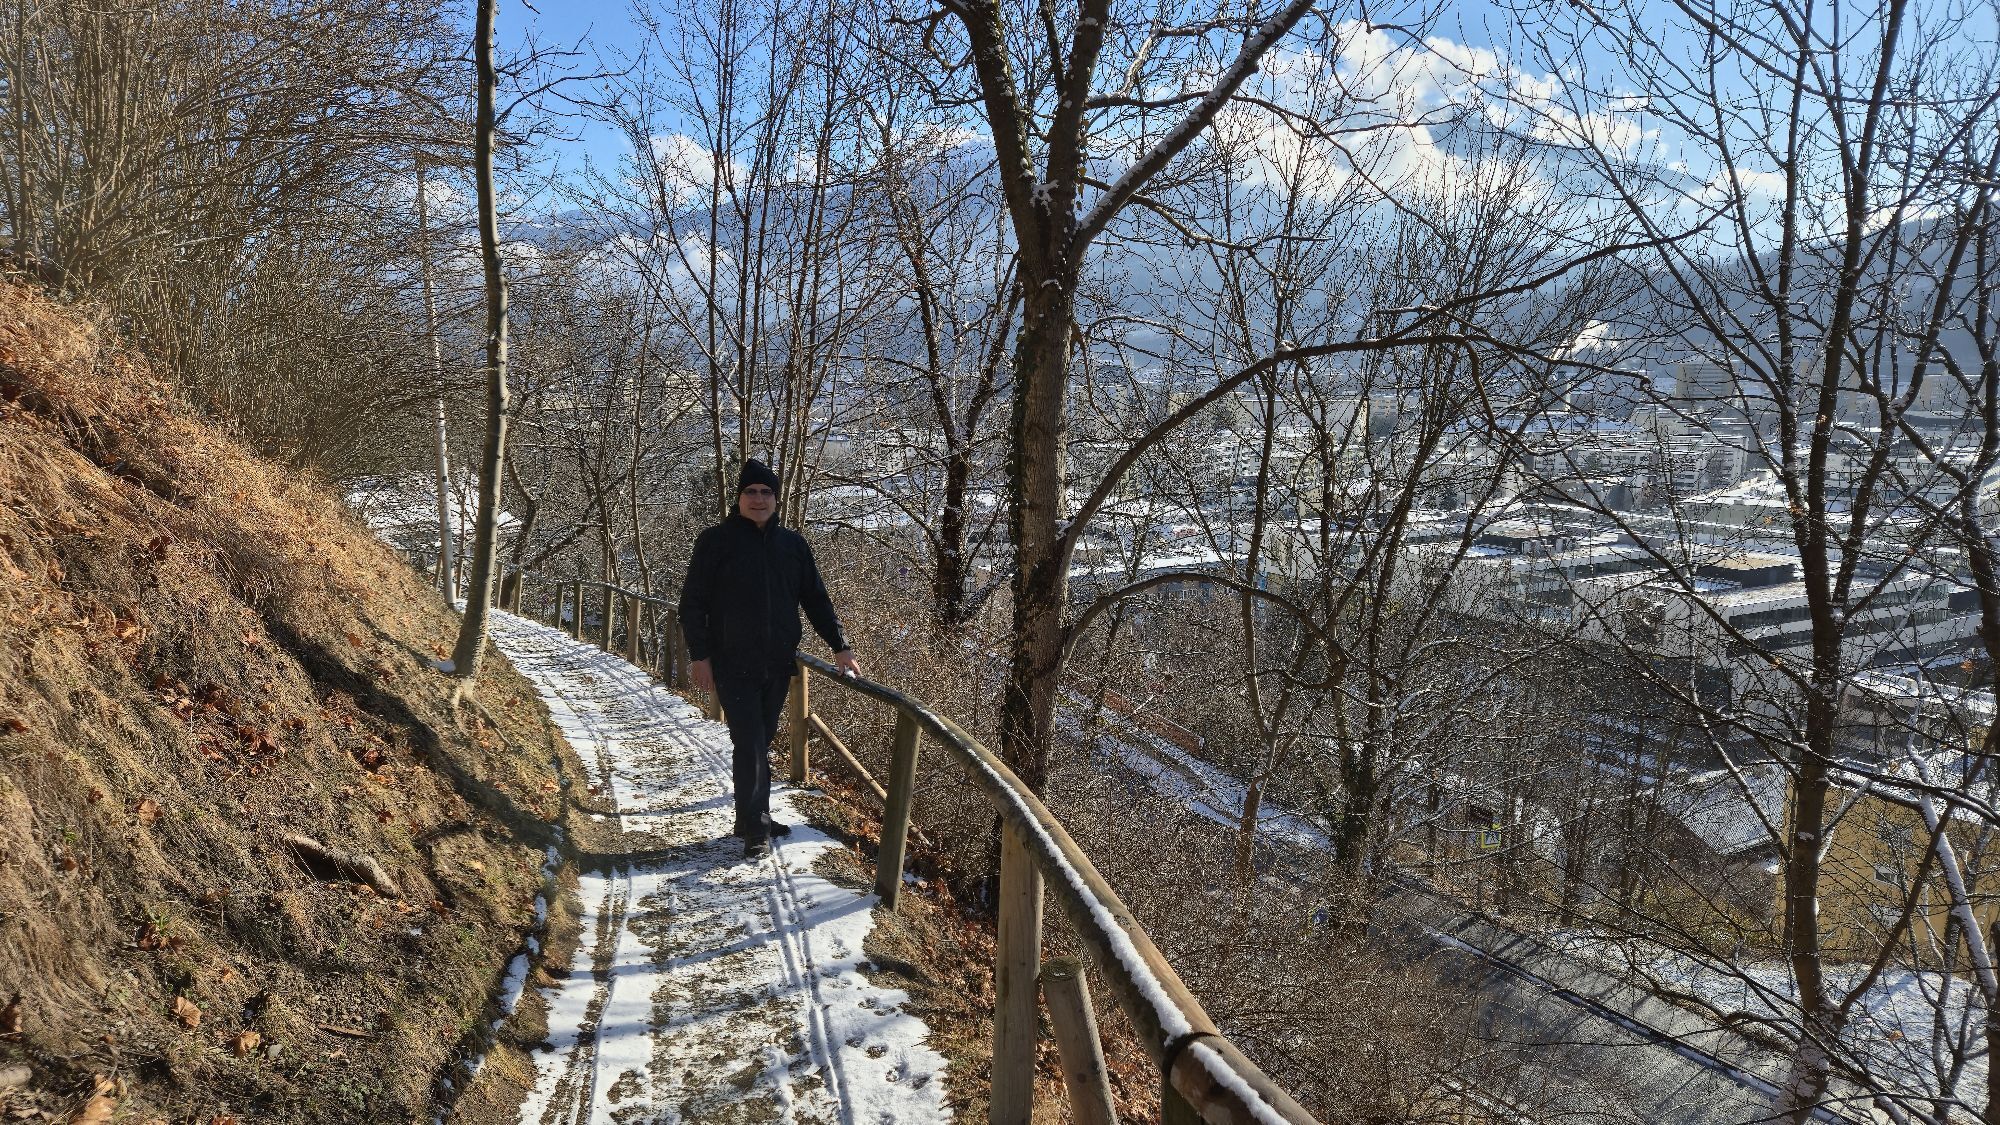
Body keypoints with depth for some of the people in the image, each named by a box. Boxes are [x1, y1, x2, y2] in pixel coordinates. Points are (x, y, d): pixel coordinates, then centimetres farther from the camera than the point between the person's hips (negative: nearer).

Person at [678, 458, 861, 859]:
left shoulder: (792, 543, 9)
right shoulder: (716, 541, -3)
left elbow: (816, 598, 13)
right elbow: (693, 601, -2)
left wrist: (840, 646, 6)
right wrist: (699, 656, -8)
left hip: (778, 664, 4)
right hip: (733, 665, -4)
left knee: (761, 743, 12)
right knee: (750, 744, -9)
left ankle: (753, 818, 22)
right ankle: (756, 829, -2)